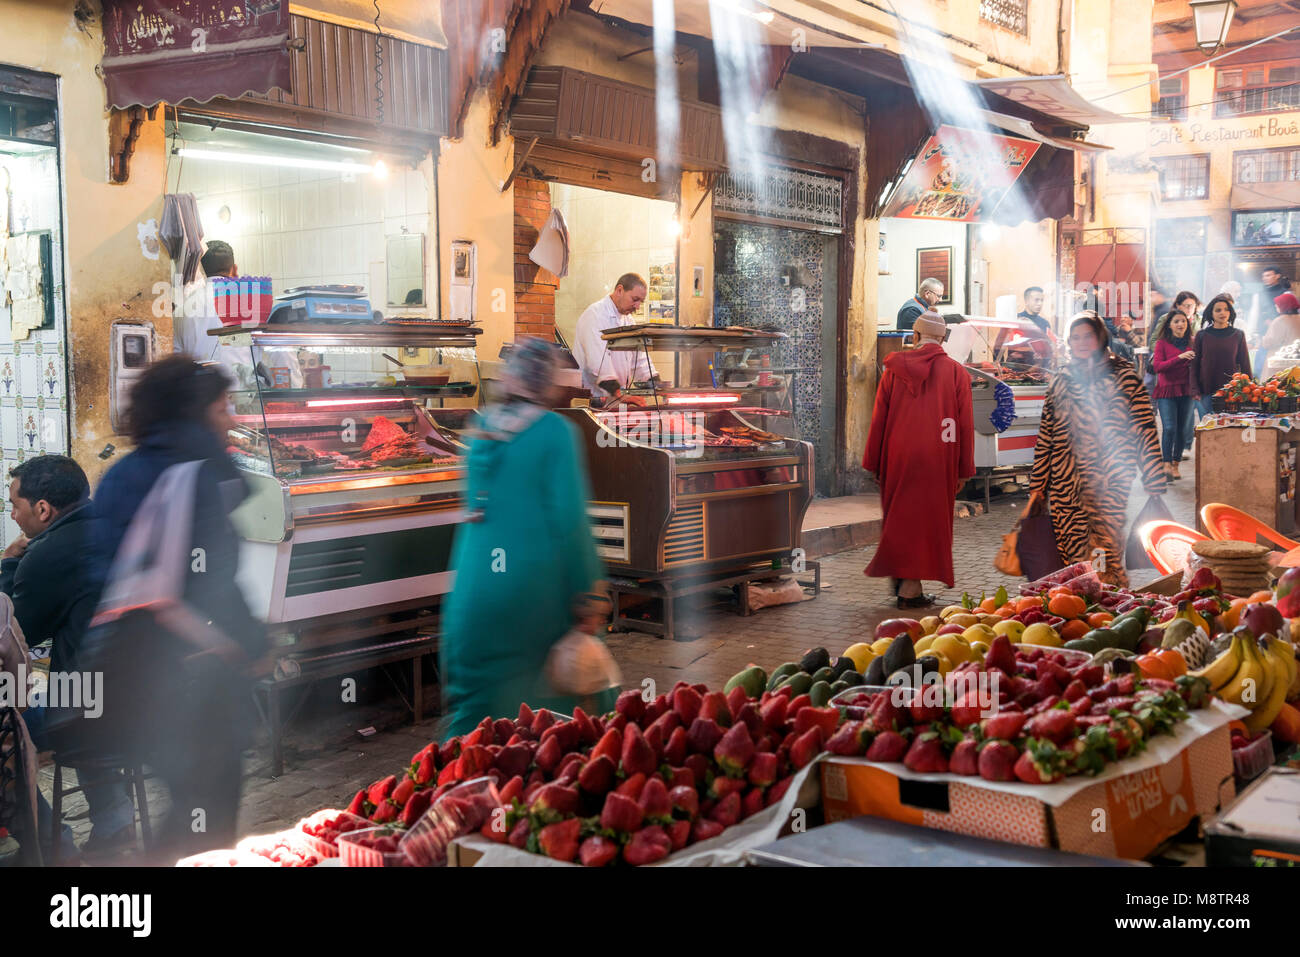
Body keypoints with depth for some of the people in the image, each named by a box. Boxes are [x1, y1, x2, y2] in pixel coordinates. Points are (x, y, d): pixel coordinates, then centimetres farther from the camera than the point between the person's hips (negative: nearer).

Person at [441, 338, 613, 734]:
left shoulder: (482, 428, 7)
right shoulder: (555, 431, -9)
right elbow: (569, 519, -13)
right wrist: (587, 597, -8)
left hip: (476, 587, 5)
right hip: (536, 587, -4)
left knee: (476, 701, 10)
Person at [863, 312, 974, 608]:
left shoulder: (894, 369, 1)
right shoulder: (957, 372, -2)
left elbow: (878, 419, 2)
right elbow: (965, 425, -2)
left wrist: (874, 464, 9)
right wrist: (963, 471, 4)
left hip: (898, 457, 2)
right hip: (937, 460, -2)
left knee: (901, 518, 15)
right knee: (927, 517, 5)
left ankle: (901, 578, 21)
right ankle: (910, 589, 4)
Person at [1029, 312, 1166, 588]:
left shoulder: (1122, 377, 2)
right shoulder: (1061, 382, 13)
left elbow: (1144, 431, -1)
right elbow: (1045, 438, 15)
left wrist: (1154, 486, -5)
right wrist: (1037, 488, 12)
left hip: (1109, 487, -3)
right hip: (1066, 488, 3)